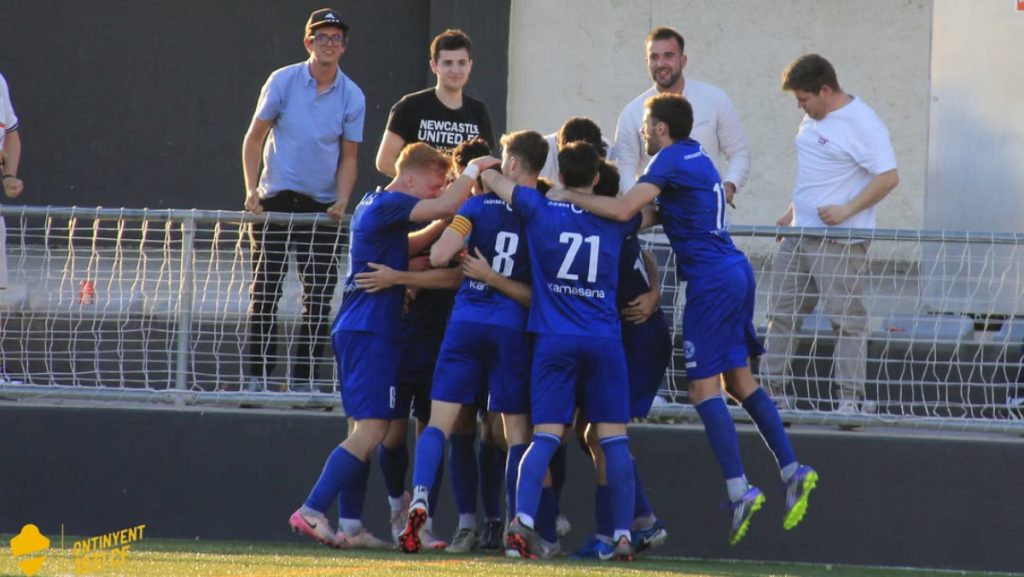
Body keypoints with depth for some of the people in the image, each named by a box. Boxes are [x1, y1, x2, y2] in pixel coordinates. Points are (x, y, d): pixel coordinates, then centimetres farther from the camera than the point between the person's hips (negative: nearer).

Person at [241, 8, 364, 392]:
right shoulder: (283, 82, -3)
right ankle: (257, 378, 3)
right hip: (276, 201, -2)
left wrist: (341, 202, -8)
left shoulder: (352, 97, 1)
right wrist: (252, 190, -8)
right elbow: (254, 138, 2)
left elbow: (348, 157, 7)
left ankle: (302, 381, 8)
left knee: (319, 299, 0)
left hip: (322, 206, 2)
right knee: (265, 294, -2)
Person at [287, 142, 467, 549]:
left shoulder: (373, 205, 18)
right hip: (370, 332, -11)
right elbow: (445, 207, -22)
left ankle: (349, 526, 9)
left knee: (364, 431, 11)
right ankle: (311, 512, -20)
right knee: (371, 431, -14)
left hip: (354, 331, 11)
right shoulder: (387, 206, -12)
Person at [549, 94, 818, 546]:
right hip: (736, 272, 9)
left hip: (710, 280, -9)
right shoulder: (698, 157, 18)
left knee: (703, 388, -8)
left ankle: (739, 490, -14)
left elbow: (623, 210, -22)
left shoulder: (670, 162, -10)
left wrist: (569, 198, -12)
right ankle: (791, 470, 8)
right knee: (739, 380, 14)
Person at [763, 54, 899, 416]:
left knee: (846, 318, -5)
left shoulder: (862, 124, -15)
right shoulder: (815, 117, 13)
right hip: (799, 236, 9)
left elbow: (888, 177, -19)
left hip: (839, 242, -9)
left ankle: (851, 399, 0)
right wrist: (793, 212, 22)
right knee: (782, 312, 9)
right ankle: (769, 387, 15)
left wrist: (846, 210, -22)